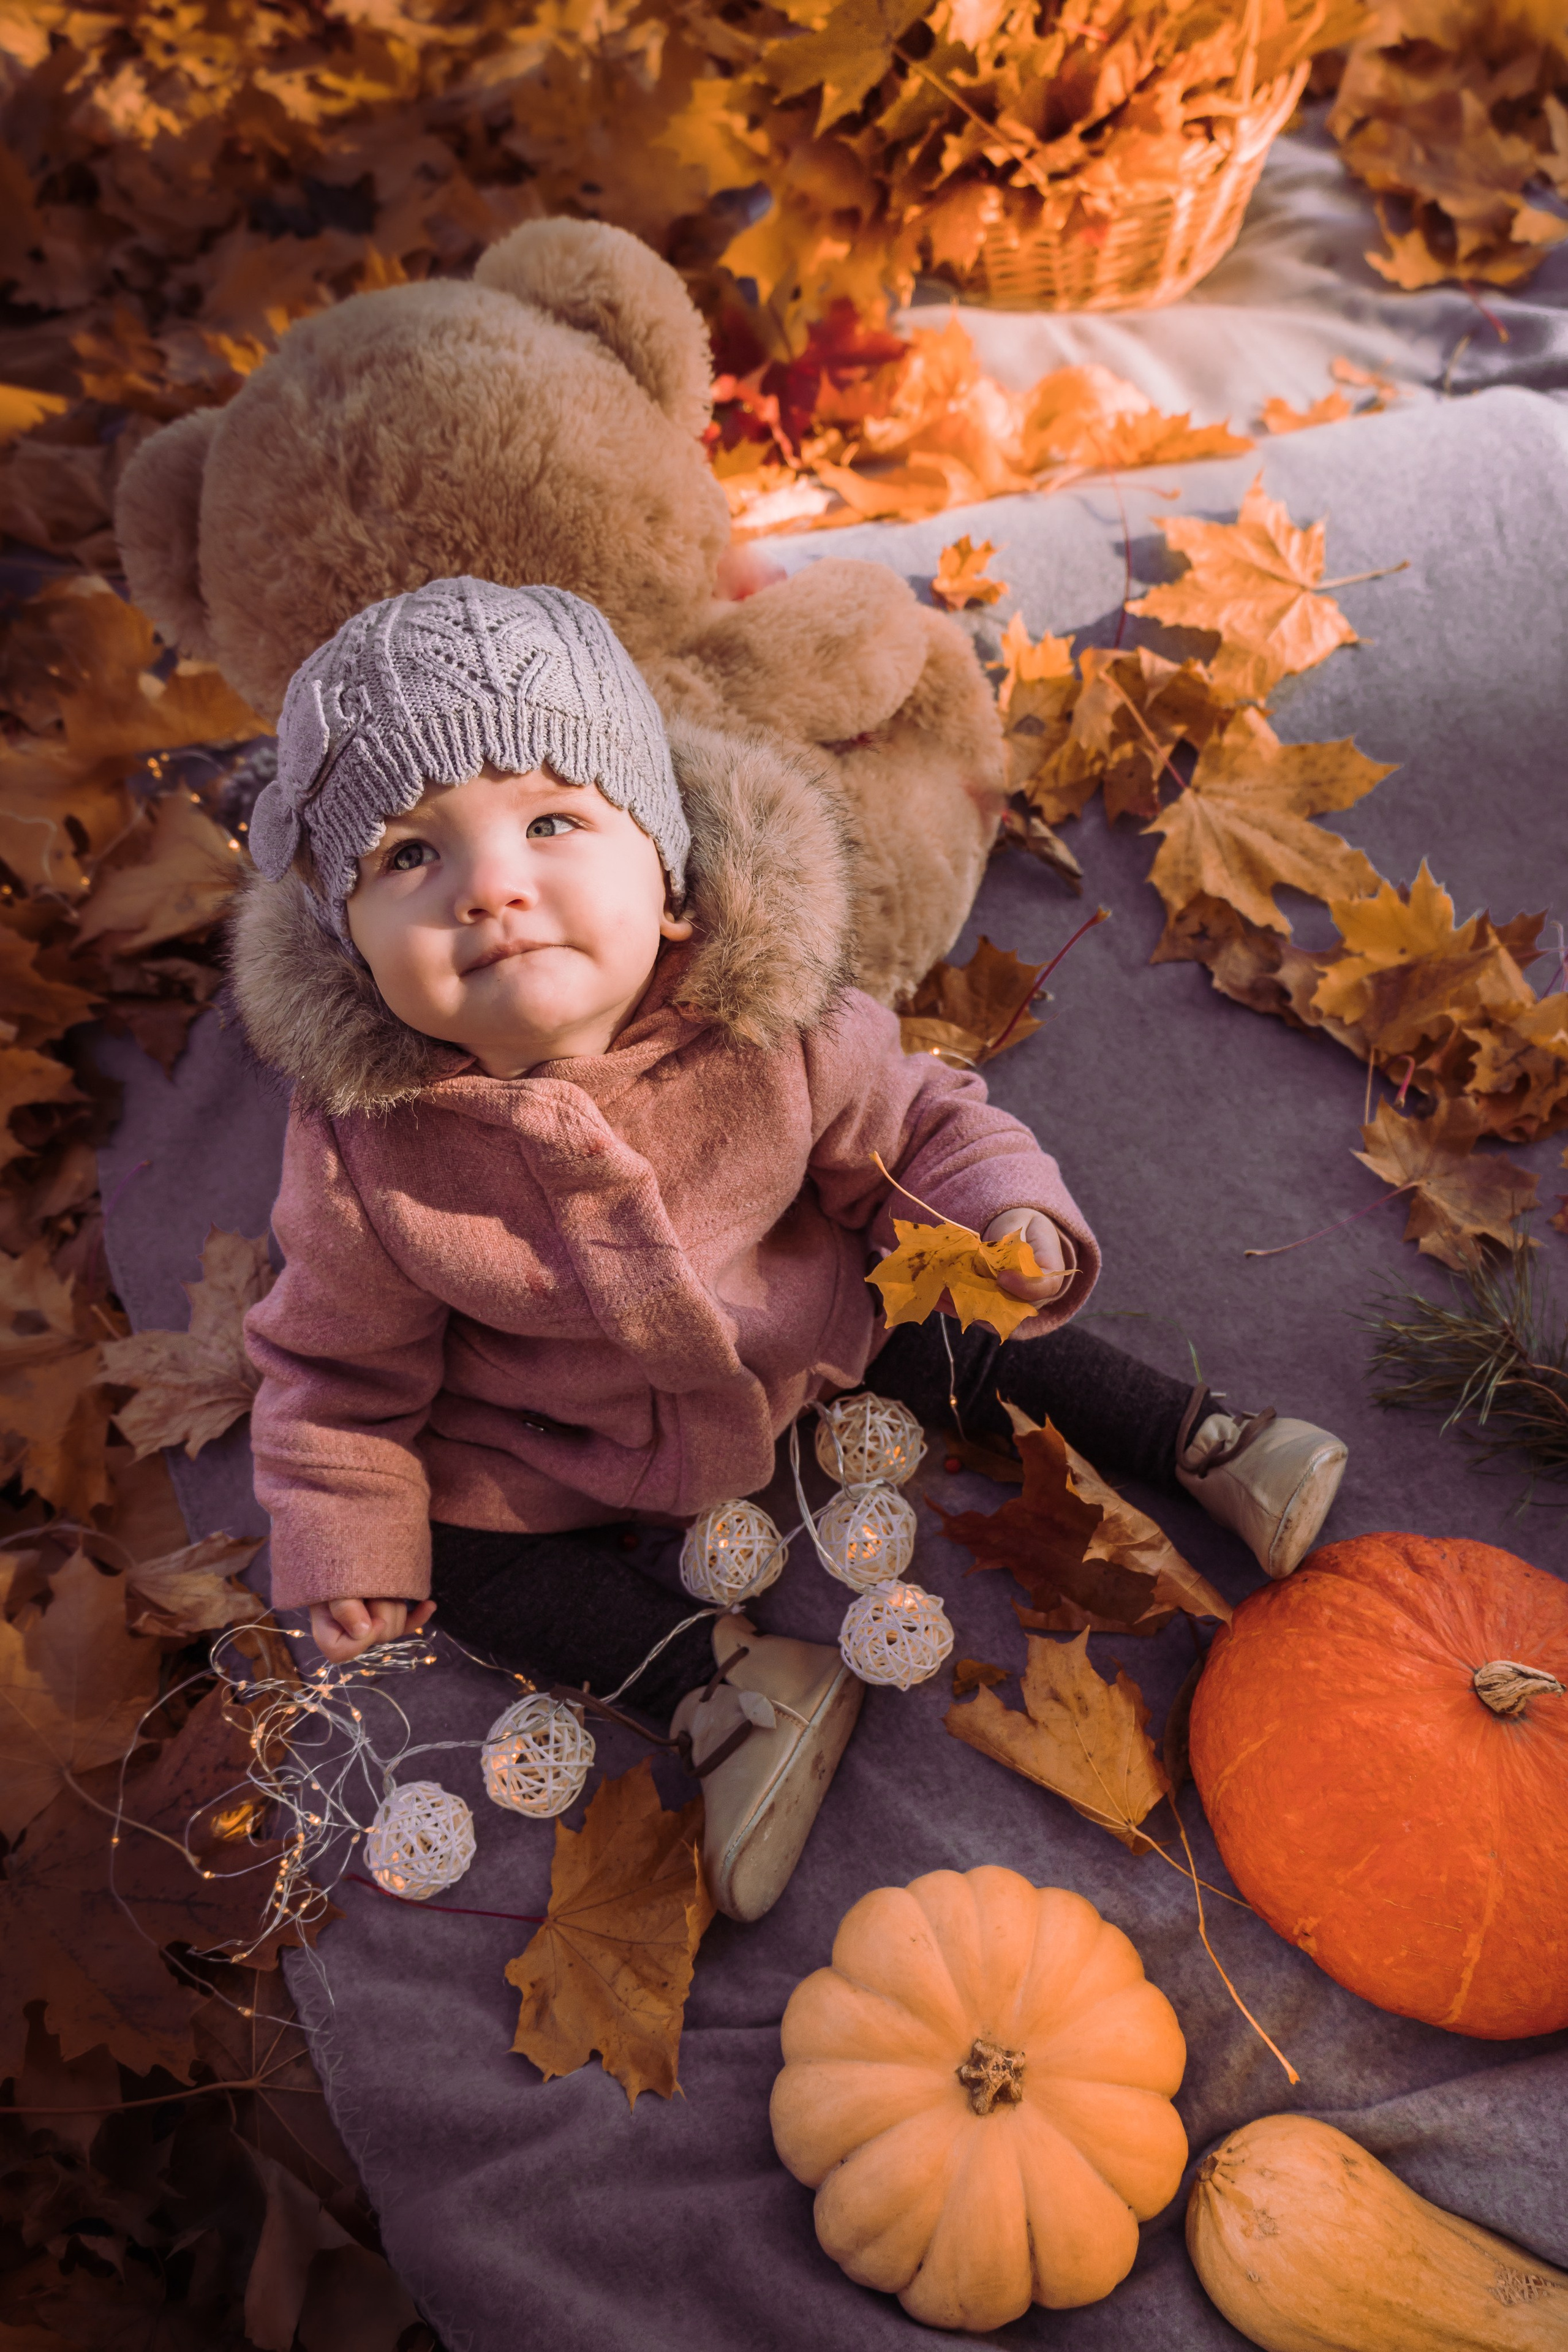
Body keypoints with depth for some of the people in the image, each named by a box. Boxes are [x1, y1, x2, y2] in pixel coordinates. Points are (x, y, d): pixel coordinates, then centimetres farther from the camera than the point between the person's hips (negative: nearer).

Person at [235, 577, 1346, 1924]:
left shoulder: (771, 1031, -29)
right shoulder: (364, 1156, -30)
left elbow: (915, 1124, -10)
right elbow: (343, 1367, -11)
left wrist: (1004, 1214, -28)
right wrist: (345, 1547, -10)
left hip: (810, 1319, 1)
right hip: (566, 1435, 0)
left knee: (969, 1339, 0)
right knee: (466, 1555, -9)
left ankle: (1199, 1440, 19)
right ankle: (727, 1683, -5)